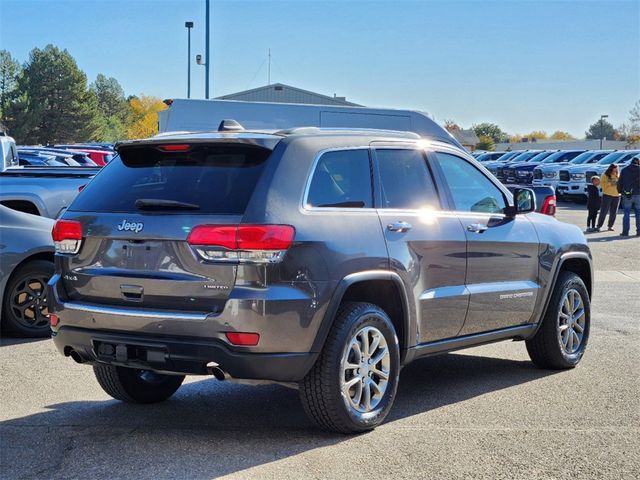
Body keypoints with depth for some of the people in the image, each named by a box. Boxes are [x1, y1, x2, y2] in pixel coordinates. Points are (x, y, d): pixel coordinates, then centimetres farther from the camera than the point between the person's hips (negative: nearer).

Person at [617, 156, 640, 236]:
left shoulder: (624, 170, 5)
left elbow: (620, 182, 5)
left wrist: (620, 191, 16)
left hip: (627, 195, 1)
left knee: (627, 213, 4)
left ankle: (625, 231, -1)